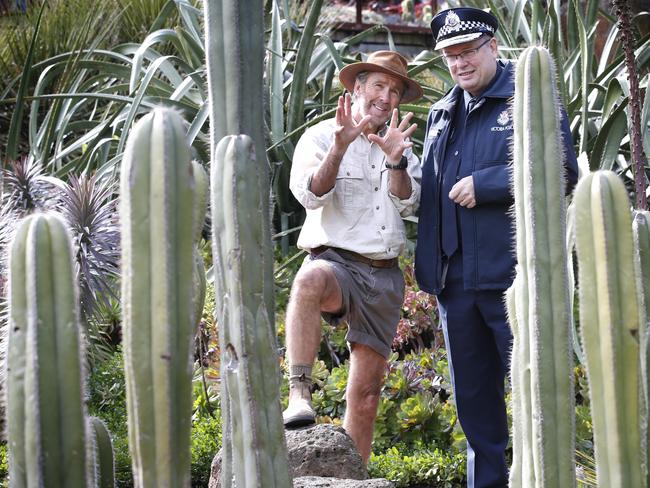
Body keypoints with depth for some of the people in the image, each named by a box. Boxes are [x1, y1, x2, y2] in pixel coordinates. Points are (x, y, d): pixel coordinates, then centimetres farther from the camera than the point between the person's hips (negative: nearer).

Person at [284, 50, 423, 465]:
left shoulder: (402, 147, 17)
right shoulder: (320, 137, 3)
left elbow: (408, 204, 2)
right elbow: (310, 194, -12)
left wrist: (395, 161, -17)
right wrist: (339, 147, -26)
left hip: (385, 275, 5)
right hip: (337, 261, -5)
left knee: (367, 391, 3)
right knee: (311, 280, -42)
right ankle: (299, 394, -46)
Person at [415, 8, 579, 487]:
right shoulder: (442, 115, 18)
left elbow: (563, 172, -13)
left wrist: (484, 184, -16)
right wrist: (429, 264, 15)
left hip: (512, 274, -7)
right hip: (455, 281, 7)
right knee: (473, 398, 12)